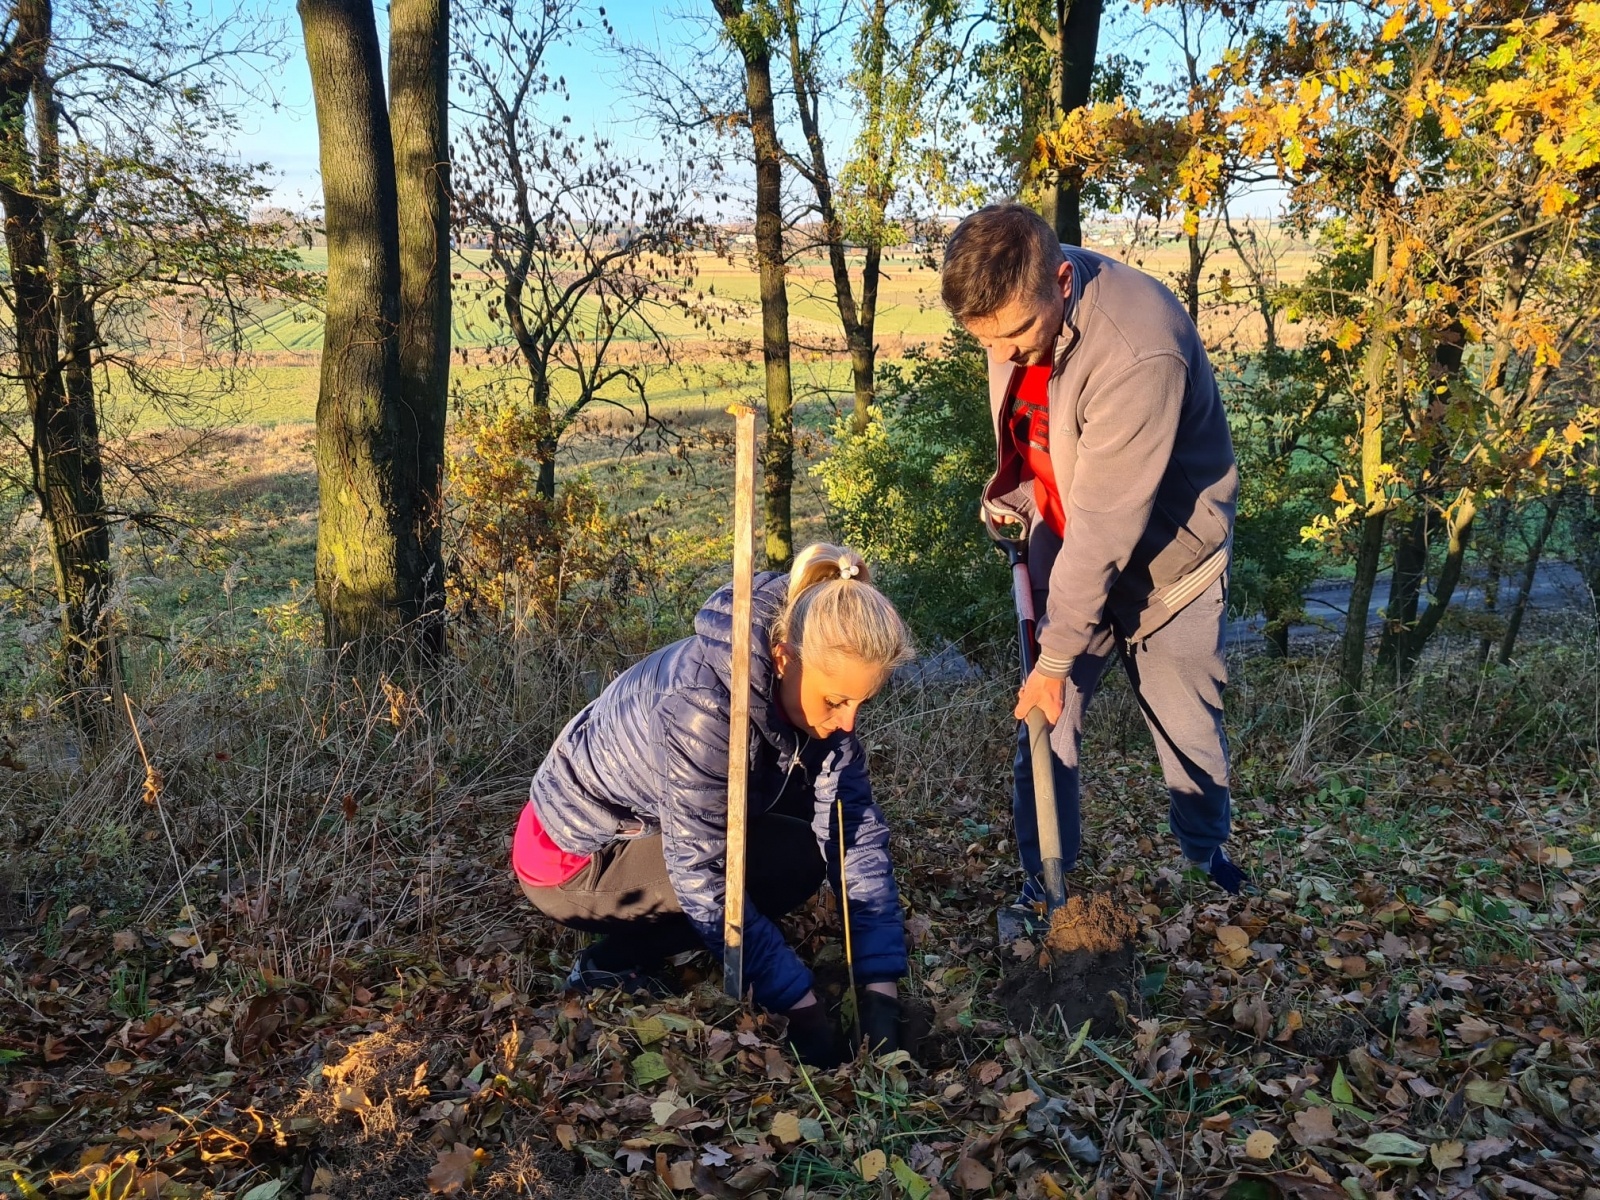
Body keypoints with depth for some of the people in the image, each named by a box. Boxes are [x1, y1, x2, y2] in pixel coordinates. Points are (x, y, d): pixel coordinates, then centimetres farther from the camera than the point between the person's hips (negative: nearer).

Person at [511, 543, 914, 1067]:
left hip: (646, 828, 8)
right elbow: (702, 874, -33)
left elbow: (856, 832, -14)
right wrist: (800, 1004, -29)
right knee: (793, 857, -21)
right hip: (574, 856, -8)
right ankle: (613, 963, -5)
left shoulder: (813, 686, -14)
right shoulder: (703, 703, -36)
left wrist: (880, 988, -20)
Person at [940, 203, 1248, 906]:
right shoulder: (1011, 306, -12)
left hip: (1164, 559, -5)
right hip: (1065, 551, 5)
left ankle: (1205, 850, 41)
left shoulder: (1140, 350, -35)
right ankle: (1041, 883, 23)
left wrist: (1056, 660, -24)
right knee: (1043, 726, 4)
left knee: (1188, 731, 12)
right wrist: (1012, 493, -5)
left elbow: (1105, 524, -31)